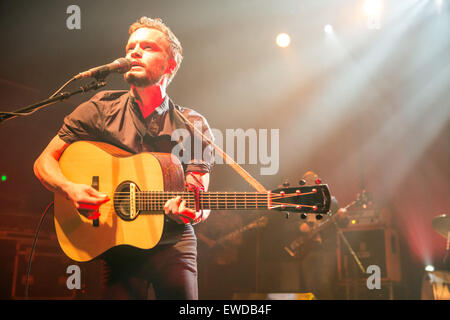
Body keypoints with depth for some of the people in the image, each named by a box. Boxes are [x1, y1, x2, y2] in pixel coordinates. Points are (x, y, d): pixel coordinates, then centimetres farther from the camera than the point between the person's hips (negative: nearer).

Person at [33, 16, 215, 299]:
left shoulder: (194, 126, 2)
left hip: (173, 245, 0)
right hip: (118, 247, 0)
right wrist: (70, 189, -18)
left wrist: (191, 211, -26)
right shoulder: (101, 109, 3)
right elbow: (44, 162, 3)